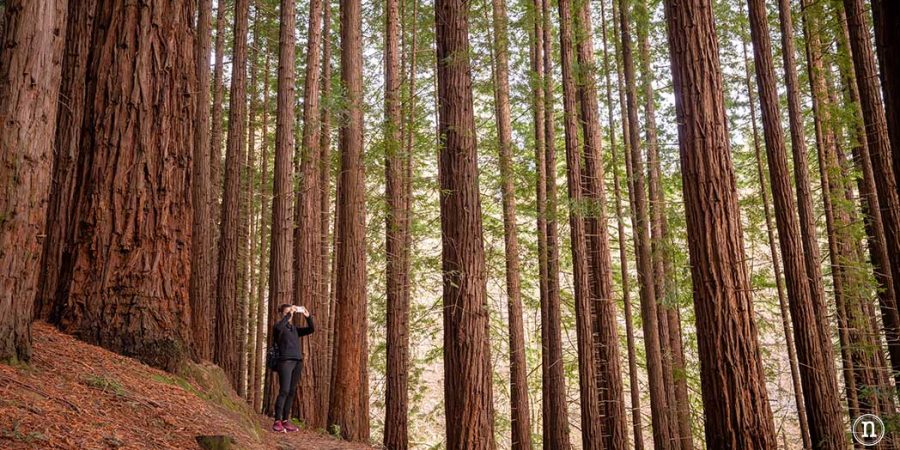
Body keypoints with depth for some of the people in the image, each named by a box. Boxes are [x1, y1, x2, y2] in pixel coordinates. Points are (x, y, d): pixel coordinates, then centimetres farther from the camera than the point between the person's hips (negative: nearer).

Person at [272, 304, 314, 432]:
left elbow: (311, 329, 10)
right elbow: (279, 327, -21)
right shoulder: (279, 327, 5)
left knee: (292, 392, 3)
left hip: (297, 362, 6)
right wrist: (289, 314, -21)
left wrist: (308, 316, -3)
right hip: (285, 361, -6)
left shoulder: (295, 329, 21)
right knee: (284, 391, -14)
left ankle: (286, 421, 7)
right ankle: (277, 422, -13)